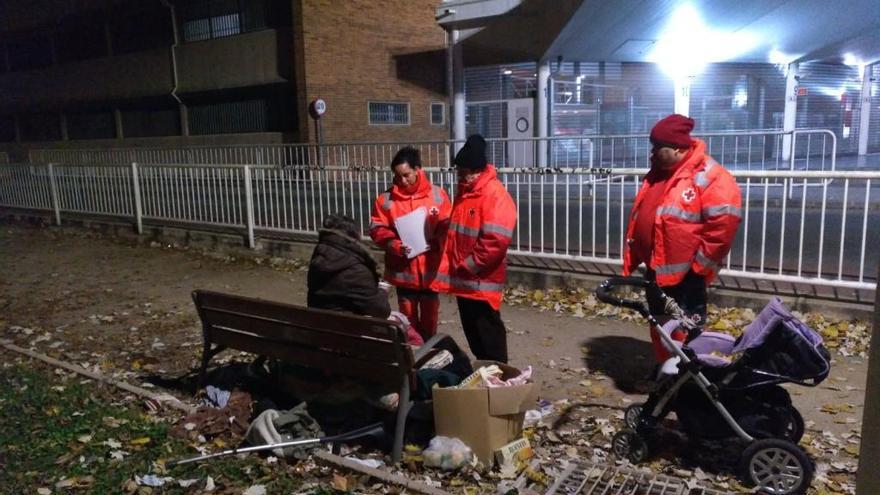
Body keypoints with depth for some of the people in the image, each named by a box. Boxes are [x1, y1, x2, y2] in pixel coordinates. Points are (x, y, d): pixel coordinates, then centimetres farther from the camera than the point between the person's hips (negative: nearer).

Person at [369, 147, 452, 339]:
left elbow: (448, 224, 1)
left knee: (430, 317, 16)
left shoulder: (437, 194, -3)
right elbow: (376, 229, -4)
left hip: (430, 269, 1)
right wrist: (392, 244, -21)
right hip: (403, 271, 0)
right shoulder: (386, 199, -4)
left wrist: (438, 238, -17)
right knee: (408, 318, 13)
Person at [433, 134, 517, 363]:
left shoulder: (495, 196, -18)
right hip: (462, 278, 9)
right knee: (471, 329, 18)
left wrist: (468, 266, -17)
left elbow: (495, 242, -25)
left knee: (487, 329, 2)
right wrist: (451, 266, 11)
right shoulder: (464, 191, 11)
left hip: (482, 280, -9)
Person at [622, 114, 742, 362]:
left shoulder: (708, 177, -16)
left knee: (684, 332, 2)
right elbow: (640, 217, 18)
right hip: (655, 270, 8)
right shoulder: (657, 173, 11)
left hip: (685, 274, -8)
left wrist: (699, 264, -17)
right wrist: (633, 257, 14)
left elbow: (723, 224, -22)